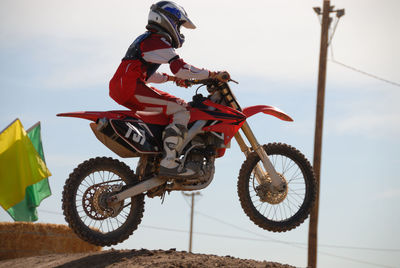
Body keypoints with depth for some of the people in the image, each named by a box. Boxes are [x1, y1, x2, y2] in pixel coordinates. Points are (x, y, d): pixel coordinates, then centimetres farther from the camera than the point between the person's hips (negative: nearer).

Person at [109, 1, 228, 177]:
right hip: (131, 89, -11)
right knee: (182, 110, -15)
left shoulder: (146, 39, 26)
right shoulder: (158, 41, -7)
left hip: (122, 88, 11)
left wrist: (172, 78, 26)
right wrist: (212, 75, -13)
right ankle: (168, 162, -26)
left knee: (175, 105, 25)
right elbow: (179, 67, -18)